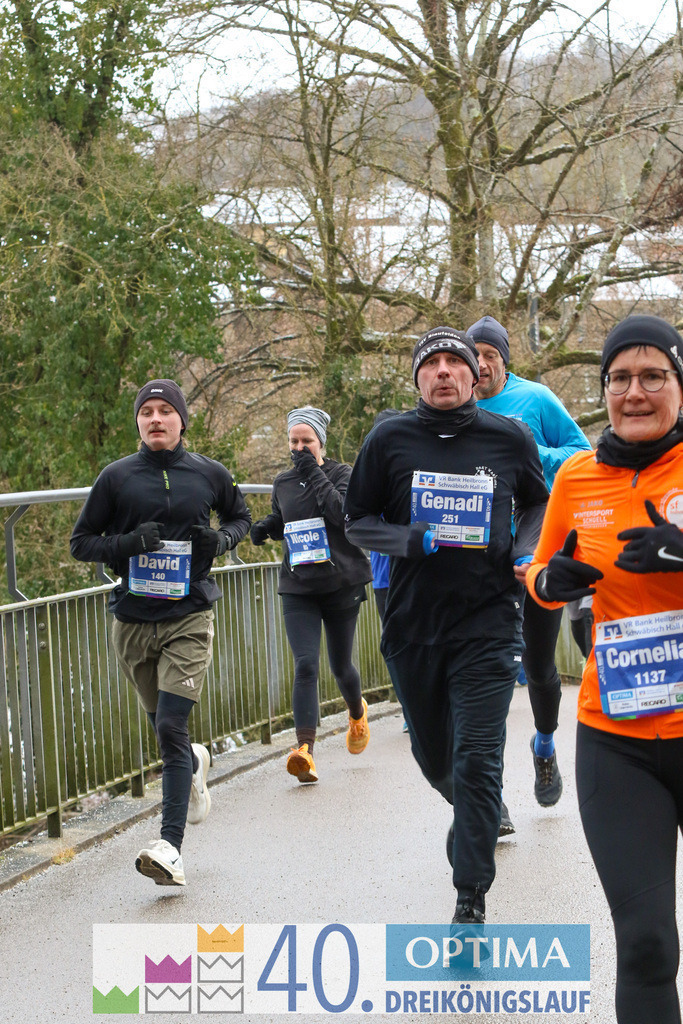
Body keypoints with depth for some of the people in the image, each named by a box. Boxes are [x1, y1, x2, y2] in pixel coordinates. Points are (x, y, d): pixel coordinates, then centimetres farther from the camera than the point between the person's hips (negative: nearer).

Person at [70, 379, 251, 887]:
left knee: (171, 729, -14)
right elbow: (81, 542, 5)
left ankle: (171, 846, -14)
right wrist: (127, 544, -14)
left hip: (190, 619, -2)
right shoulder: (116, 477, 1)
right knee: (165, 727, 15)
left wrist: (221, 539, -2)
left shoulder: (209, 474, 3)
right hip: (133, 621, 2)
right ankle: (195, 764, 50)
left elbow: (241, 517, 21)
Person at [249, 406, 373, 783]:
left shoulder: (341, 473, -3)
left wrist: (314, 474, -20)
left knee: (340, 666, 10)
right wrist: (264, 528, 4)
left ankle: (357, 711, 45)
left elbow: (346, 515, -21)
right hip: (298, 587, 2)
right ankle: (305, 749, -21)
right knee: (305, 665, -14)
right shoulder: (282, 482, 10)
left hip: (341, 583, -2)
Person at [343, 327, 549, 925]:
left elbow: (538, 504, 18)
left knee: (476, 763, -9)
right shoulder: (390, 441, -1)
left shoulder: (510, 439, 0)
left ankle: (471, 900, 0)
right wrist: (410, 540, -13)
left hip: (489, 626, -2)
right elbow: (358, 522, 5)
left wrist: (526, 553, 0)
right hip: (412, 628, 2)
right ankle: (476, 815, 51)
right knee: (434, 757, 17)